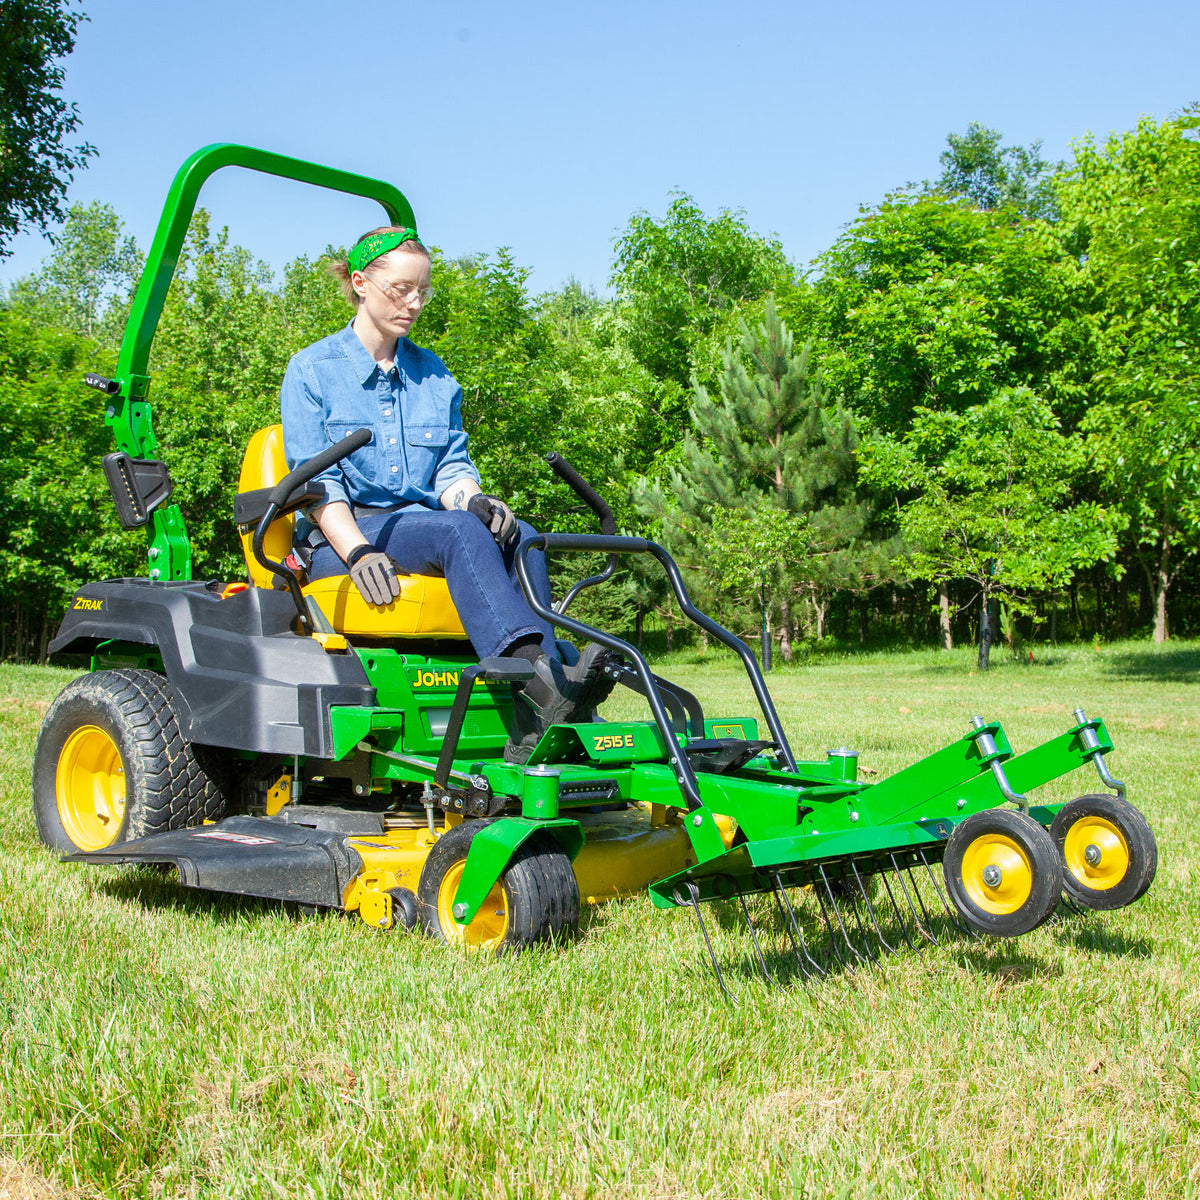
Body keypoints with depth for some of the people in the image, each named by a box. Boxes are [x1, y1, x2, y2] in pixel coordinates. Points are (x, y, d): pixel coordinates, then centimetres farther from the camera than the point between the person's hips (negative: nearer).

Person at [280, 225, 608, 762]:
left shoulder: (435, 375, 19)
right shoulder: (311, 370, 4)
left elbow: (452, 468, 12)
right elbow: (316, 482, -5)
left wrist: (474, 501, -13)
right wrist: (358, 551, -22)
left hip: (424, 526, 5)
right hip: (340, 538, -4)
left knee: (521, 537, -27)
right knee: (458, 531, -35)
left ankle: (534, 723, -40)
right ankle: (542, 679, -52)